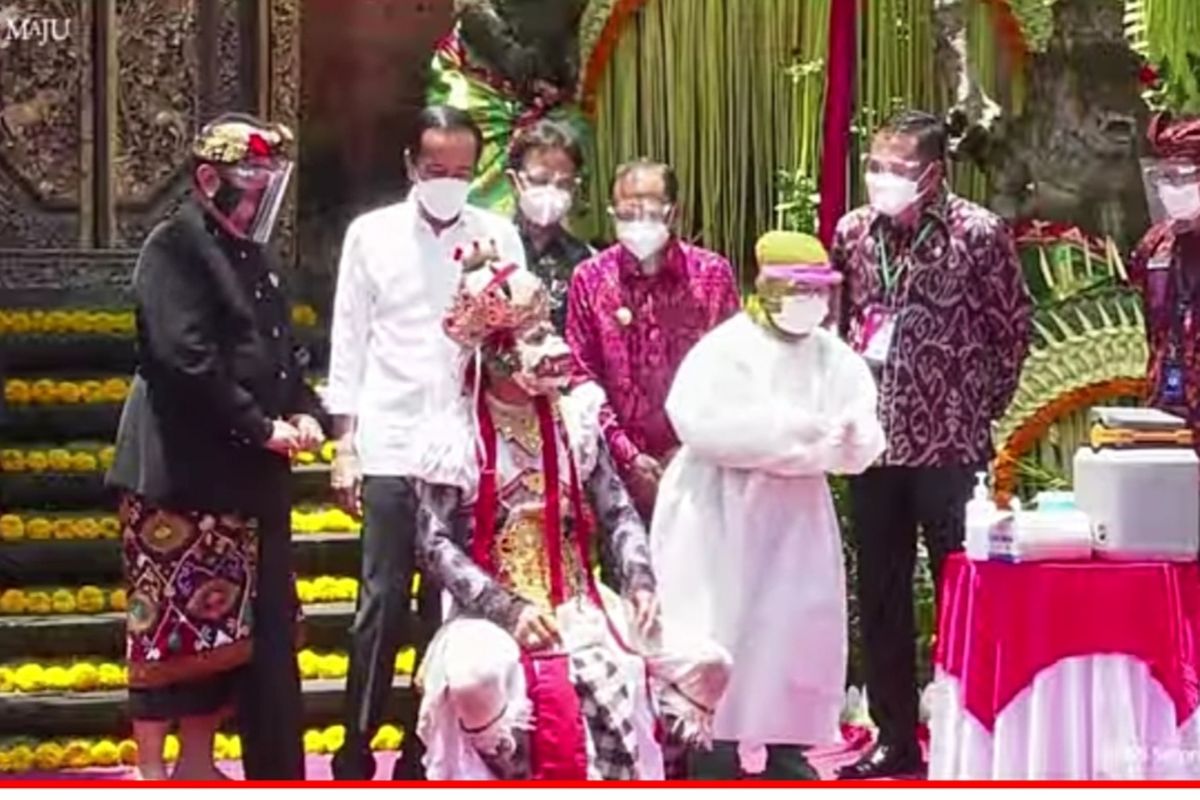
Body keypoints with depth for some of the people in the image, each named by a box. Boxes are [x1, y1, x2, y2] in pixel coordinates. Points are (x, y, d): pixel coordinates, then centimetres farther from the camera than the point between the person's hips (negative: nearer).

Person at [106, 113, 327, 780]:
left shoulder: (256, 255, 17)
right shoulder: (175, 248, -10)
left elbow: (282, 353, 21)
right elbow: (189, 359, -20)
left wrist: (306, 413, 2)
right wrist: (262, 427, -16)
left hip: (250, 474, 8)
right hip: (183, 472, -8)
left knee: (226, 624, 11)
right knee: (172, 624, -2)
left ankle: (198, 763, 19)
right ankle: (151, 771, 7)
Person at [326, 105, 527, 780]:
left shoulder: (498, 237, 6)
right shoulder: (372, 234, 5)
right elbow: (350, 343, 5)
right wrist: (345, 445, 1)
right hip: (392, 449, -1)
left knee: (455, 606, 6)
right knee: (384, 606, 0)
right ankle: (356, 753, 8)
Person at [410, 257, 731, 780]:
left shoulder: (573, 417, 6)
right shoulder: (459, 434, -7)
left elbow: (616, 511, 8)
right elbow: (435, 544, -10)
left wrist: (639, 581, -10)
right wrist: (509, 608, -19)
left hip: (579, 607, 5)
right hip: (496, 614, -4)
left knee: (704, 664, -10)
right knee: (476, 678, -38)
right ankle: (529, 775, -12)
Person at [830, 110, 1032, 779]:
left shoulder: (980, 233, -10)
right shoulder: (853, 232, 3)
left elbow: (1014, 328, -2)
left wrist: (982, 408, 1)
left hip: (952, 446, -5)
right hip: (874, 443, 5)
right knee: (880, 597, 11)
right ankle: (895, 739, 23)